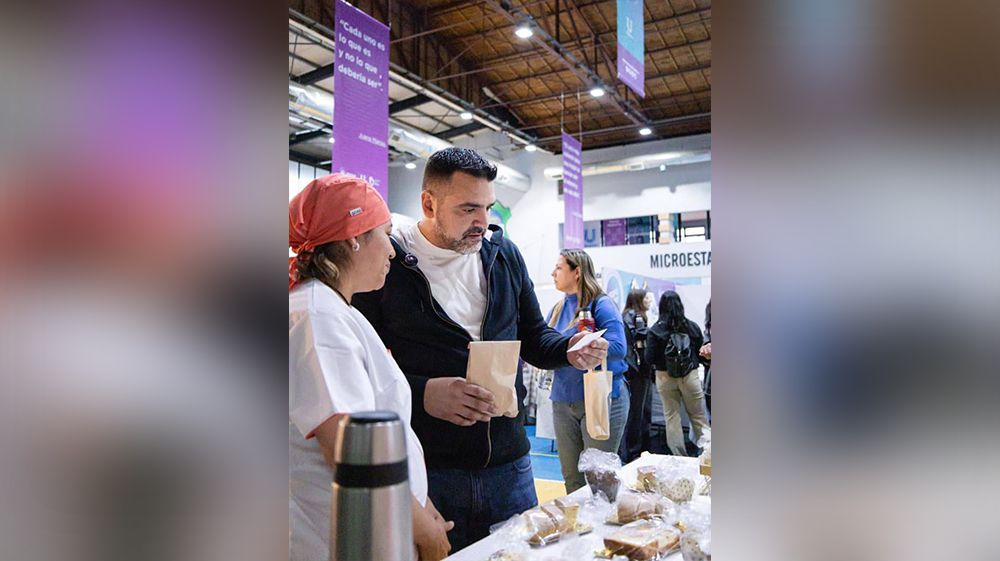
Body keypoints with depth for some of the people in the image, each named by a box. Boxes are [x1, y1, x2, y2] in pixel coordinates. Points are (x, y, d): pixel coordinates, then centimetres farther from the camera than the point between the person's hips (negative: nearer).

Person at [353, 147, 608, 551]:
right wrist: (421, 393, -23)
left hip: (509, 464, 5)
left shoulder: (504, 254, 7)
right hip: (424, 470, -4)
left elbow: (533, 337, 15)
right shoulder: (386, 263, -8)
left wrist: (570, 350, -6)